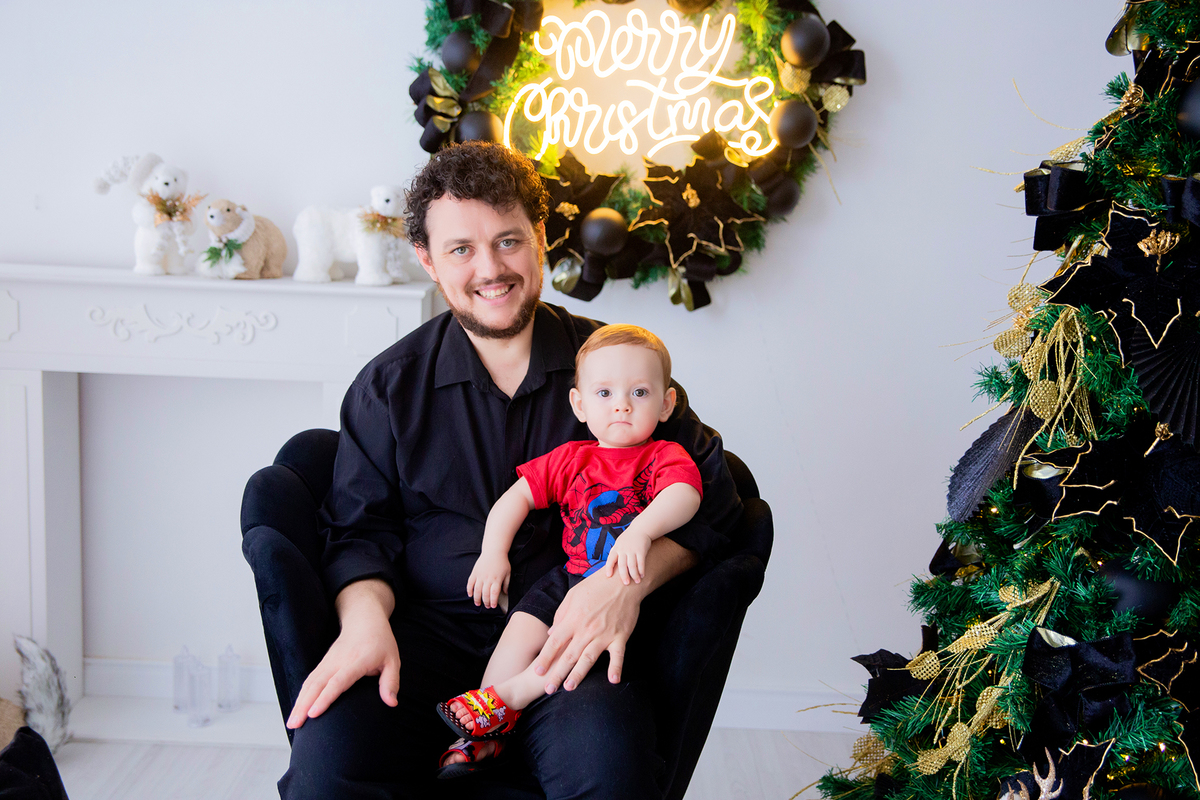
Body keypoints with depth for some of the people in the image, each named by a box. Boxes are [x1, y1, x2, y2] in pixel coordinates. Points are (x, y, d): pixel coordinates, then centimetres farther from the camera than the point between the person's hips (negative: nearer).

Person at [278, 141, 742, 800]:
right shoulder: (388, 386, 11)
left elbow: (710, 494, 4)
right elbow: (362, 529, 10)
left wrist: (629, 578, -14)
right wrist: (365, 617, -13)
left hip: (569, 637, -1)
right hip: (429, 629, 1)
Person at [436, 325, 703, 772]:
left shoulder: (666, 456, 0)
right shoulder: (570, 459, 13)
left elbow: (684, 495, -21)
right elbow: (517, 496, 16)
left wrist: (640, 532, -39)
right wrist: (493, 553, 4)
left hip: (635, 585, -4)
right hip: (571, 577, 4)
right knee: (521, 630, -17)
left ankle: (510, 695, -25)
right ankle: (479, 738, -11)